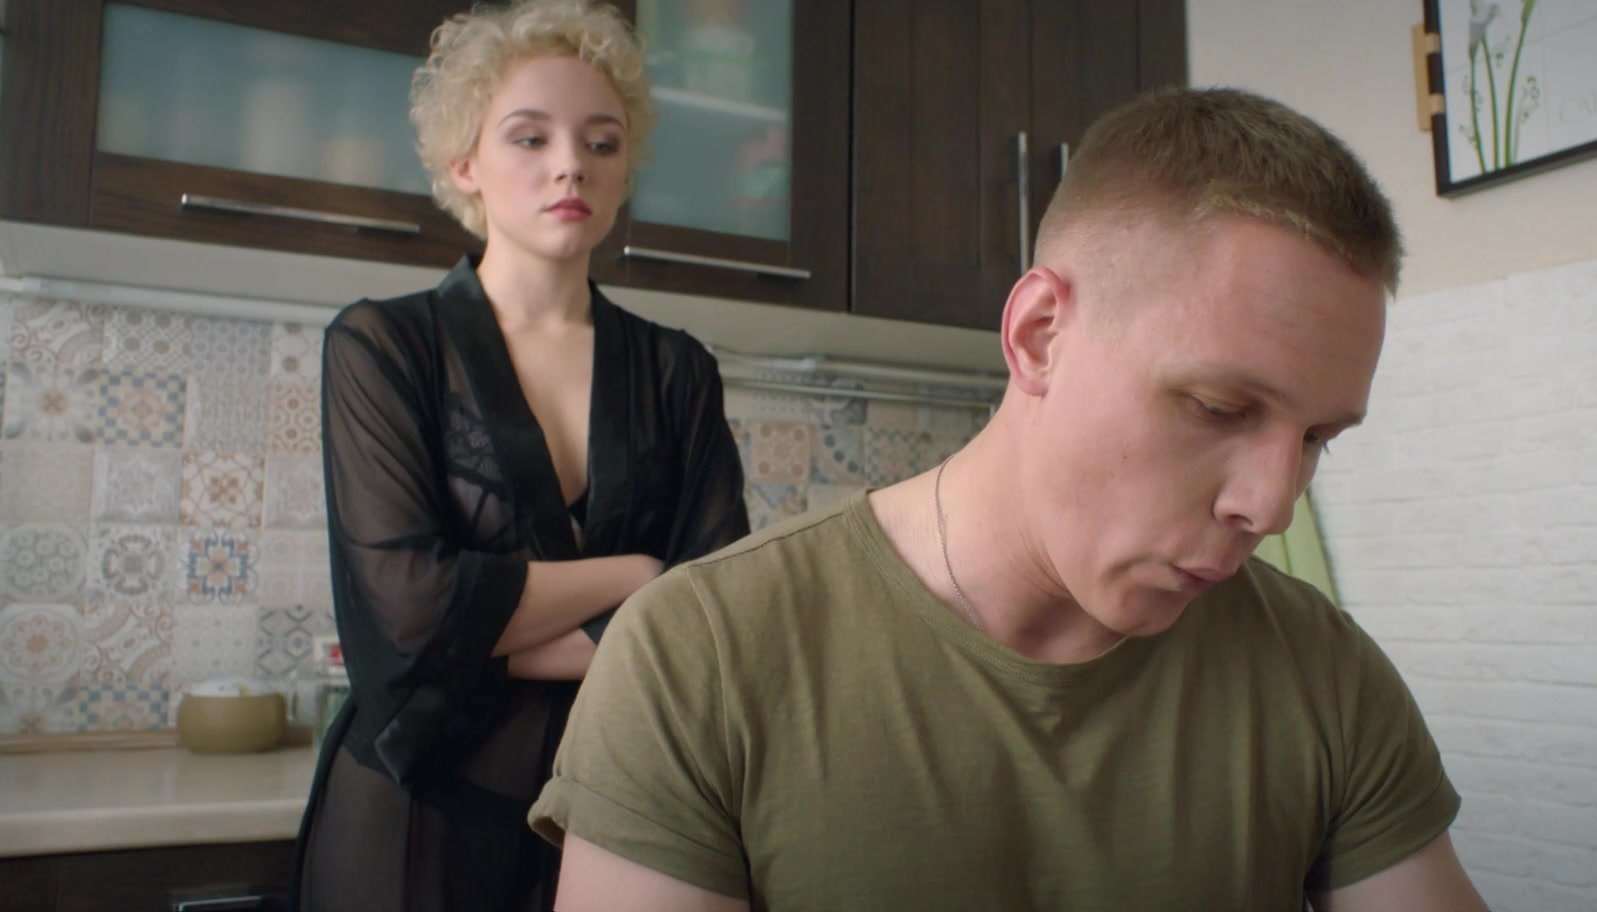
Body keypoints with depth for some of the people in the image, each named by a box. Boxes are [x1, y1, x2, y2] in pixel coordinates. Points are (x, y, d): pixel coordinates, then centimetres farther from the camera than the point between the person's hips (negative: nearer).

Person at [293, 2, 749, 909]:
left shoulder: (678, 371, 2)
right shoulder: (383, 344, -6)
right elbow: (411, 602, -18)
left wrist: (483, 639, -15)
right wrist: (633, 575, -10)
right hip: (424, 817, -2)